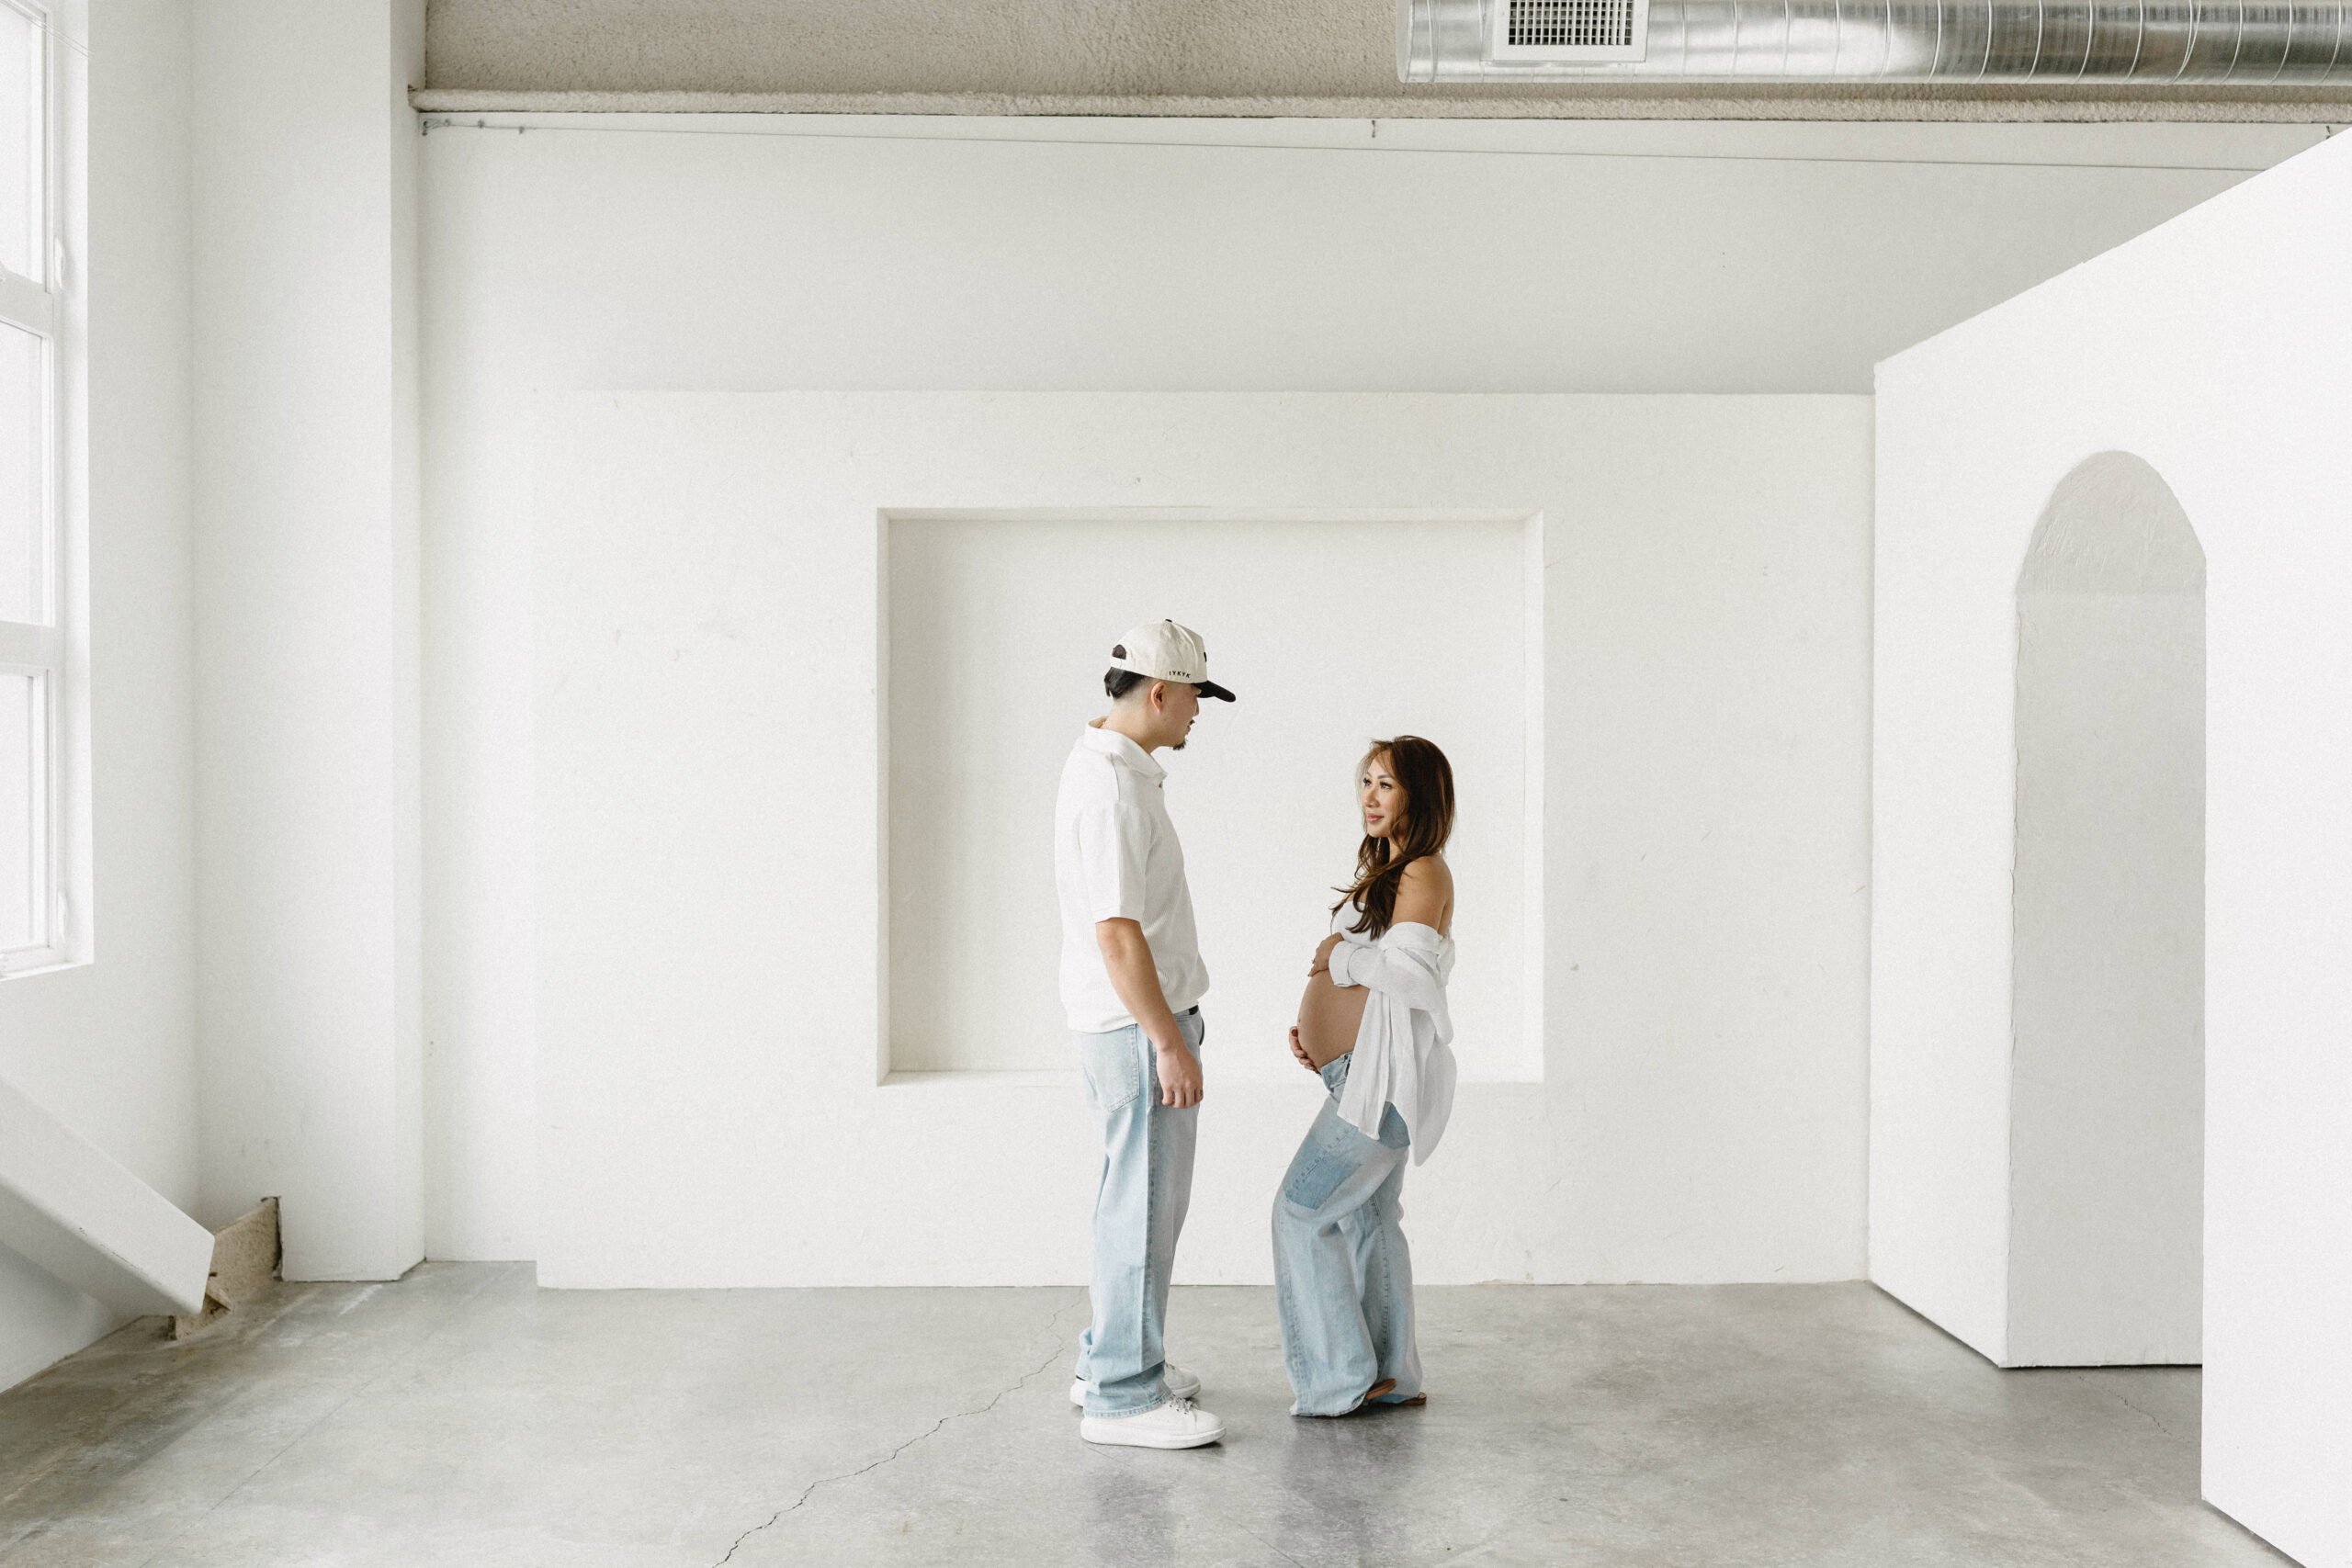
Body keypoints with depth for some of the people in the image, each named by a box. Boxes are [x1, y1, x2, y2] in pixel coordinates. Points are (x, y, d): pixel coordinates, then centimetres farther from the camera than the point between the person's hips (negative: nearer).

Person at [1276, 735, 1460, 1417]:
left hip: (1383, 1075, -10)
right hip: (1365, 1075, 10)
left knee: (1301, 1211, -6)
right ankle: (1392, 1379, 25)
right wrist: (1311, 1022, 7)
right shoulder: (1388, 868, 15)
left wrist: (1338, 956, -13)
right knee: (1365, 1218, 15)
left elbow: (1406, 969, -28)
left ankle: (1342, 1379, 3)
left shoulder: (1424, 874, -15)